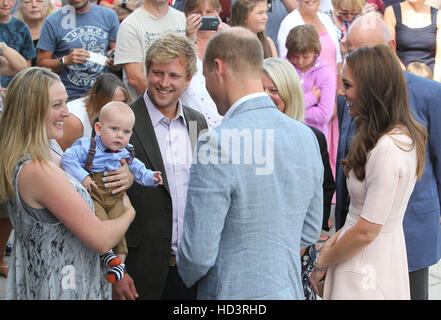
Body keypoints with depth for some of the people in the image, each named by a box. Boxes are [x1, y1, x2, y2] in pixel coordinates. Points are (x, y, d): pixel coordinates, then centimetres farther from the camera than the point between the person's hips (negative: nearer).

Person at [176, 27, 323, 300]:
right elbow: (310, 232, 10)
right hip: (289, 289, 7)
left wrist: (187, 276, 2)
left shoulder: (218, 143, -21)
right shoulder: (307, 136, 0)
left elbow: (198, 253, -18)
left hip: (233, 291, -6)